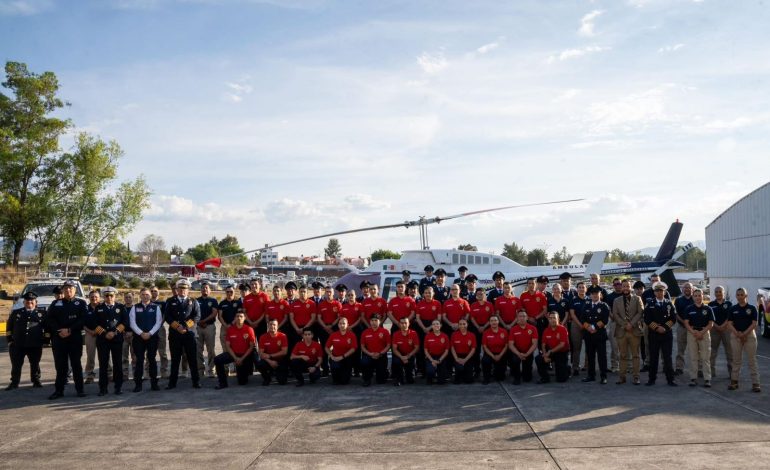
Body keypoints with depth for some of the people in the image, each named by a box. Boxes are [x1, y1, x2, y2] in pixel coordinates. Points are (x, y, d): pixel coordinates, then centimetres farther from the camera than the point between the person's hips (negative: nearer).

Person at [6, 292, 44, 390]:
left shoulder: (41, 314, 8)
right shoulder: (16, 313, 10)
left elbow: (47, 328, 11)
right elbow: (9, 327, 11)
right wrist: (10, 339, 3)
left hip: (35, 345, 0)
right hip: (18, 345, 1)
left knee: (35, 364, 8)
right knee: (16, 365, 4)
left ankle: (36, 381, 19)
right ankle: (14, 382, 13)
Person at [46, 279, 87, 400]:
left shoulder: (80, 303, 7)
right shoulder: (56, 304, 12)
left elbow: (82, 320, -4)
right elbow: (49, 319, 3)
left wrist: (69, 330, -13)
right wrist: (59, 331, -10)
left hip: (75, 339, -2)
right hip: (58, 339, 2)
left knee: (76, 364, 1)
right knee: (60, 365, 4)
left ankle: (80, 389, 6)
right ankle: (59, 390, 10)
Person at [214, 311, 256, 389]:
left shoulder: (249, 329, -11)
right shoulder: (230, 329, -5)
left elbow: (252, 346, -8)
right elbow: (227, 346, -3)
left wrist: (242, 358, -14)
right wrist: (235, 358, -14)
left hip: (245, 355, -2)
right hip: (233, 353, 2)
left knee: (243, 382, -3)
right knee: (217, 360, -24)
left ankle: (245, 371, 35)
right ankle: (223, 383, -12)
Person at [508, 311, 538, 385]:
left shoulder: (532, 328, -7)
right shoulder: (513, 329, -6)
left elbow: (534, 344, -12)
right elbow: (510, 344, -9)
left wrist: (526, 354, -23)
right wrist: (518, 354, -24)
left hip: (528, 353, 0)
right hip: (517, 352, 0)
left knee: (527, 378, -2)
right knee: (515, 359, -35)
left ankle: (525, 374, 38)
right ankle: (516, 378, -8)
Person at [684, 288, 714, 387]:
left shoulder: (708, 309, 3)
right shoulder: (689, 309, 5)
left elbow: (711, 324, -1)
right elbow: (686, 323, 1)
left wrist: (702, 332, -13)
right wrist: (693, 332, -14)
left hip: (704, 333, -1)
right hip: (692, 334, 1)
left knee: (705, 358, 0)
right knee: (693, 357, 4)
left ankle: (707, 379, 4)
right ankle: (693, 378, 10)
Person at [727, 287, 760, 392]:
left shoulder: (752, 308, -1)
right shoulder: (733, 309, 5)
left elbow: (754, 324, -6)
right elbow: (730, 324, 0)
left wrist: (744, 334, -15)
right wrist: (738, 334, -14)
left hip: (749, 335, -2)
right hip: (736, 336, 2)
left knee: (752, 360, -1)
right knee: (736, 360, 8)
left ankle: (755, 383, 2)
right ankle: (734, 381, 15)